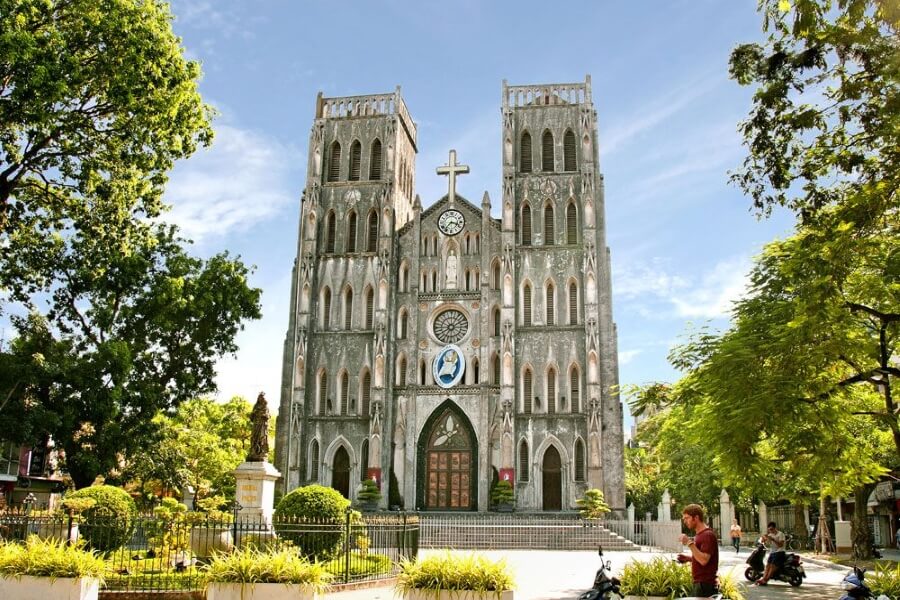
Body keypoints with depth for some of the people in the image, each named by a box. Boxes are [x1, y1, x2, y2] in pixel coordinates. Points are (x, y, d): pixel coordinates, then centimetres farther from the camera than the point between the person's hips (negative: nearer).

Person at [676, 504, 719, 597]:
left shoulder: (708, 535, -16)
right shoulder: (699, 535, 14)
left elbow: (704, 560, -25)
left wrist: (689, 543, -24)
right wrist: (688, 558, 9)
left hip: (705, 584, -10)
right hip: (699, 583, 10)